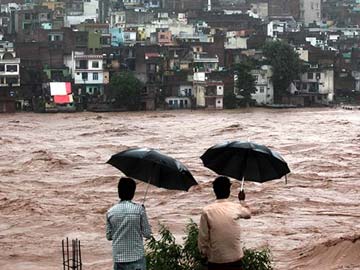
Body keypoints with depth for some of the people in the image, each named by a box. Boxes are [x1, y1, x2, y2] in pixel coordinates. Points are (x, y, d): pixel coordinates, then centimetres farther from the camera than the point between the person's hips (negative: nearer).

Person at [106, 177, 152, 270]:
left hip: (118, 258, 3)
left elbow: (109, 236, 7)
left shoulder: (110, 212, 0)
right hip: (136, 257, -3)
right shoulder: (139, 209, -9)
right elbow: (147, 234, -3)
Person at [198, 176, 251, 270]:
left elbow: (203, 238, -7)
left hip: (215, 262, -1)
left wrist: (205, 253, 11)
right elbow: (248, 214, 22)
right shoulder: (236, 207, -3)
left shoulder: (207, 211, -9)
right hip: (235, 260, 1)